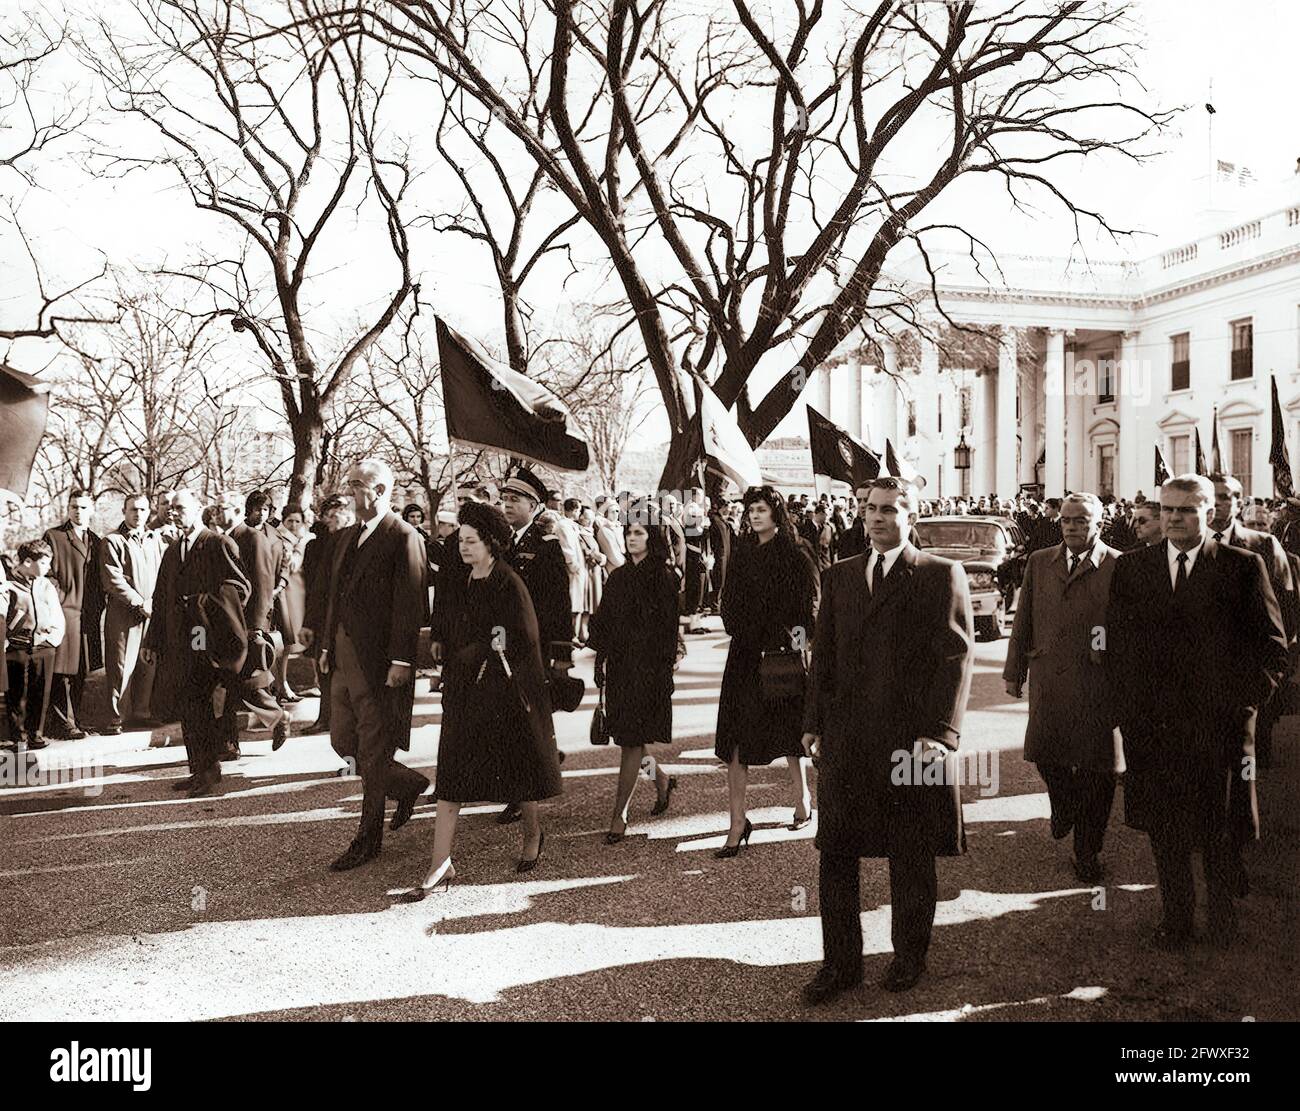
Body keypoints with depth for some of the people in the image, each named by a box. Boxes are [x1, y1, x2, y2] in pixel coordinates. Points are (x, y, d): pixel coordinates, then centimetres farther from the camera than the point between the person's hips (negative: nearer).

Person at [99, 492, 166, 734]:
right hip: (123, 612, -5)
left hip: (152, 612, 5)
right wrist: (140, 603, -13)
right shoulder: (112, 541, -2)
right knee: (121, 666, -4)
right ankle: (116, 717, 2)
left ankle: (141, 711, 19)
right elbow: (113, 580, -10)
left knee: (148, 664, 7)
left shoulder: (156, 540, 15)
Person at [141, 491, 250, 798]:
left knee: (211, 707, -6)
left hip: (213, 640, -7)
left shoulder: (220, 545, -4)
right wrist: (152, 642, 16)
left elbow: (241, 588, -9)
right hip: (180, 643, 7)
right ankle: (199, 771, 16)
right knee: (187, 709, 8)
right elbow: (161, 600, 20)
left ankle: (211, 770, 2)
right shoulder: (171, 553, 19)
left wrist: (208, 599, -19)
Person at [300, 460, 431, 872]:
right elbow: (330, 589, 19)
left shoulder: (403, 538, -12)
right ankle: (408, 784, 34)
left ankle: (368, 838, 14)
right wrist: (320, 635, 15)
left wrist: (401, 660, -22)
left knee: (373, 751, 2)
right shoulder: (346, 537, 14)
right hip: (344, 659, 8)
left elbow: (410, 603, -18)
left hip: (379, 661, -8)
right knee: (344, 741, 14)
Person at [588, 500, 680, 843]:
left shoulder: (663, 577, -8)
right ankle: (662, 777, 38)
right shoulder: (618, 576, 10)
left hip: (648, 669, -6)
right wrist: (600, 663, 8)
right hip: (619, 666, 6)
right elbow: (604, 622, 12)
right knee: (626, 735, 12)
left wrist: (663, 669, -14)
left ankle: (620, 814, 3)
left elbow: (668, 628, -10)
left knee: (631, 740, -4)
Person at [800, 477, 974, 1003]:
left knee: (912, 857, 10)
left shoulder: (941, 576, -2)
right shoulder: (839, 576, 12)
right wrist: (814, 723, 6)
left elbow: (957, 658, -7)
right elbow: (823, 654, 14)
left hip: (912, 737, -4)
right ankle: (840, 961, 19)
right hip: (846, 739, 4)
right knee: (836, 852, 6)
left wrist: (939, 734, -14)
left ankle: (909, 956, 28)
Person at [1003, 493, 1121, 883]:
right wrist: (1014, 671, 10)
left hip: (1098, 680, -3)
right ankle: (1065, 806, 40)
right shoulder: (1039, 562, 10)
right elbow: (1023, 620, 12)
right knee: (1045, 752, 6)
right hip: (1048, 678, 3)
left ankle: (1088, 851, 18)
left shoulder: (1118, 566, -2)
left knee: (1095, 767, 3)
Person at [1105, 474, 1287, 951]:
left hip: (1219, 722, -2)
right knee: (1163, 828, 10)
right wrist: (1127, 705, 2)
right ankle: (1175, 916, 25)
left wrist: (1244, 702, -7)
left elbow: (1272, 644, 1)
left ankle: (1223, 917, 29)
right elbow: (1115, 643, 10)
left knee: (1220, 830, 9)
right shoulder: (1131, 567, 6)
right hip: (1151, 723, 2)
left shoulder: (1243, 567, -1)